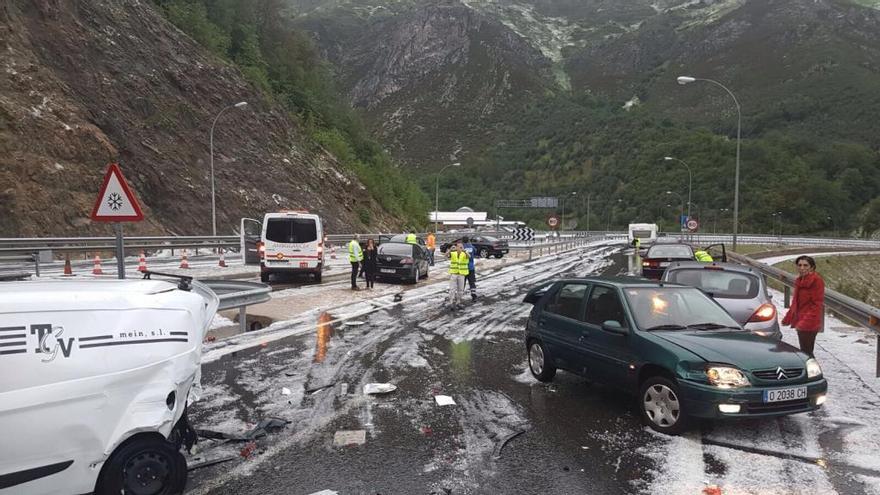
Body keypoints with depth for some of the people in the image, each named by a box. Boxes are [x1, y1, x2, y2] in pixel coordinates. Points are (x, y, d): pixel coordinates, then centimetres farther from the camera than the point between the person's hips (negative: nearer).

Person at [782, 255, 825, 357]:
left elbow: (817, 305, -17)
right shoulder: (800, 280, 13)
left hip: (810, 325, -9)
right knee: (804, 352, 14)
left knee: (806, 352, -8)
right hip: (800, 322, 9)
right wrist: (788, 318, 20)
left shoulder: (816, 281, -13)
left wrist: (805, 322, -23)